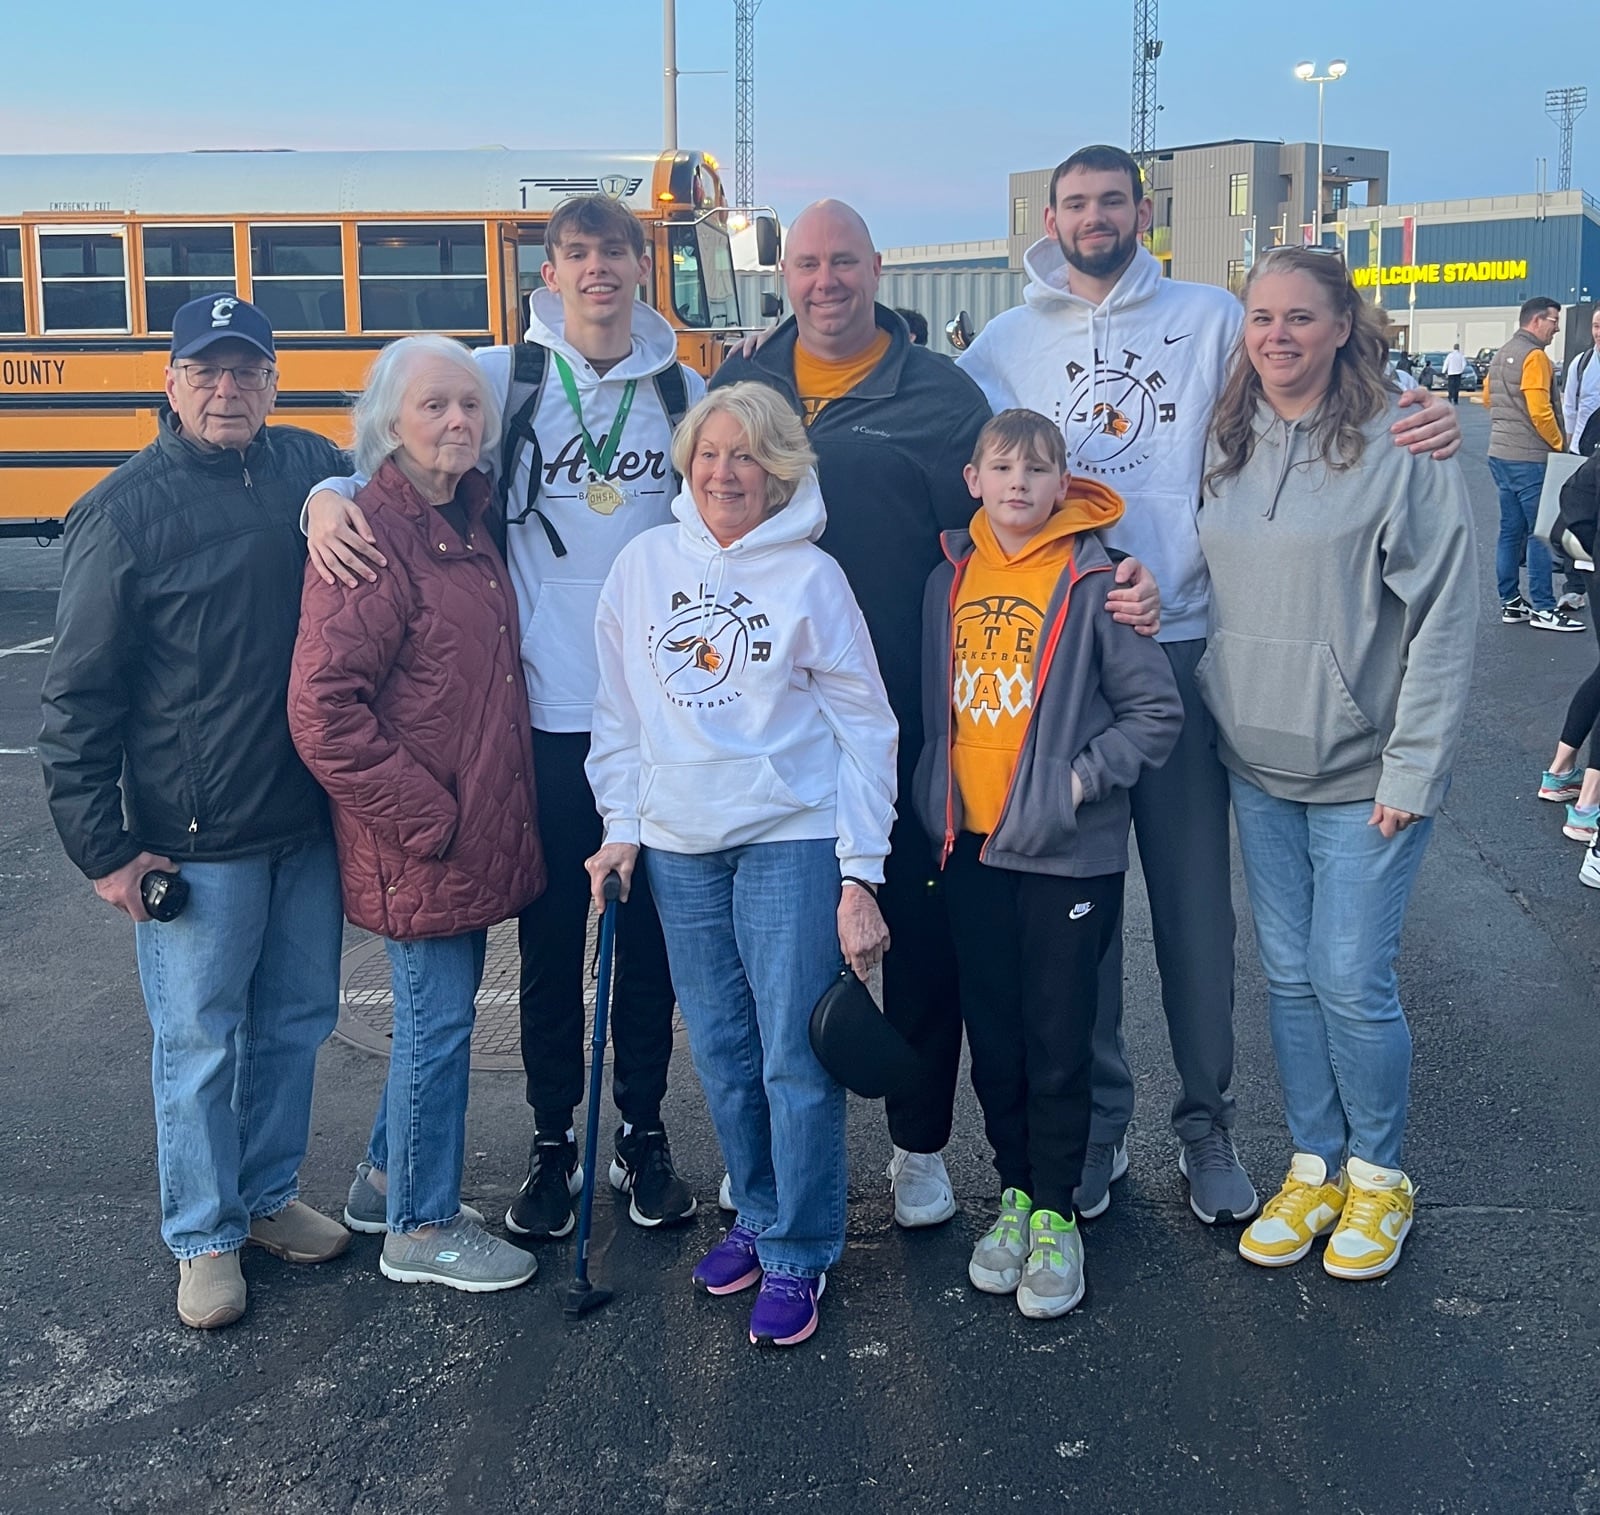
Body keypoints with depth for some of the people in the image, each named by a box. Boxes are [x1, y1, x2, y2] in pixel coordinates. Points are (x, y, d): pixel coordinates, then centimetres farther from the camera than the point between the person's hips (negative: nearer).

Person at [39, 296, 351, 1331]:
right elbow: (80, 693, -7)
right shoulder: (125, 509, -8)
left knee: (298, 1018, 17)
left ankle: (269, 1196, 37)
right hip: (193, 840, -5)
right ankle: (205, 1237, 25)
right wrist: (101, 846, -9)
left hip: (310, 819, 5)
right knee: (200, 1042, 6)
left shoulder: (308, 466, 4)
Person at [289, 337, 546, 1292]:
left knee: (441, 1009, 20)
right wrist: (423, 816, -19)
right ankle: (421, 1230, 20)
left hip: (473, 831, 8)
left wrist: (483, 814, 8)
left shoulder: (468, 522, 9)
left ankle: (390, 1178, 38)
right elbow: (322, 707, -22)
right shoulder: (370, 535, -18)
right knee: (439, 1022, 3)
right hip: (416, 841, -8)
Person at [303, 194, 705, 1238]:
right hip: (547, 714, -1)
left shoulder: (684, 393, 5)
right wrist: (331, 498, -20)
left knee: (649, 927, 11)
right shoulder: (503, 379, -1)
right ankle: (553, 1141, 25)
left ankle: (644, 1132, 28)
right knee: (550, 934, 9)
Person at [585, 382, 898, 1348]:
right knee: (722, 1050, 11)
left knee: (796, 1055, -3)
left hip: (792, 841, -3)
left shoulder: (811, 576, -3)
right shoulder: (645, 565, 6)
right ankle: (758, 1215, 30)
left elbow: (865, 729, -2)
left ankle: (800, 1253, 12)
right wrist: (622, 826, 6)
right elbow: (619, 712, 13)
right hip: (679, 849, 4)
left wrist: (860, 877, -7)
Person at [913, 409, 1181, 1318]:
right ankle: (1015, 1192, 30)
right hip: (971, 847, 5)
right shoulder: (950, 580, 6)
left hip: (1070, 853, -4)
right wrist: (937, 804, 10)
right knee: (993, 1038, 13)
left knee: (1059, 1044, 4)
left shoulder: (1096, 581, -9)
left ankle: (1056, 1214, 19)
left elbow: (1158, 712, -7)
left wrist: (1079, 781, -13)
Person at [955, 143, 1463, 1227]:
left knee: (1196, 900, 3)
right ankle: (1096, 1116, 25)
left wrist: (1425, 413, -14)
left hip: (1182, 645, -1)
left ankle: (1207, 1122, 19)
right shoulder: (1006, 345, 10)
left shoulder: (1210, 319, 7)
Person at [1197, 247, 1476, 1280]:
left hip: (1362, 772, -5)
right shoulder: (1227, 448, 7)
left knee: (1352, 980, -1)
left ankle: (1379, 1175, 21)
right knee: (1289, 974, 12)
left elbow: (1443, 620, -12)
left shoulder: (1402, 445, -11)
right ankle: (1313, 1166, 28)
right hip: (1256, 767, 5)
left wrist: (1413, 771, -14)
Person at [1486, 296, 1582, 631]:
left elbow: (1488, 398, 22)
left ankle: (1511, 603, 16)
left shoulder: (1501, 355, 13)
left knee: (1511, 529, 12)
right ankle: (1544, 608, 0)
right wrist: (1559, 444, -9)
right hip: (1530, 458, -9)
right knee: (1540, 532, -4)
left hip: (1501, 453, 9)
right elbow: (1540, 411, -20)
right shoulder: (1534, 356, -15)